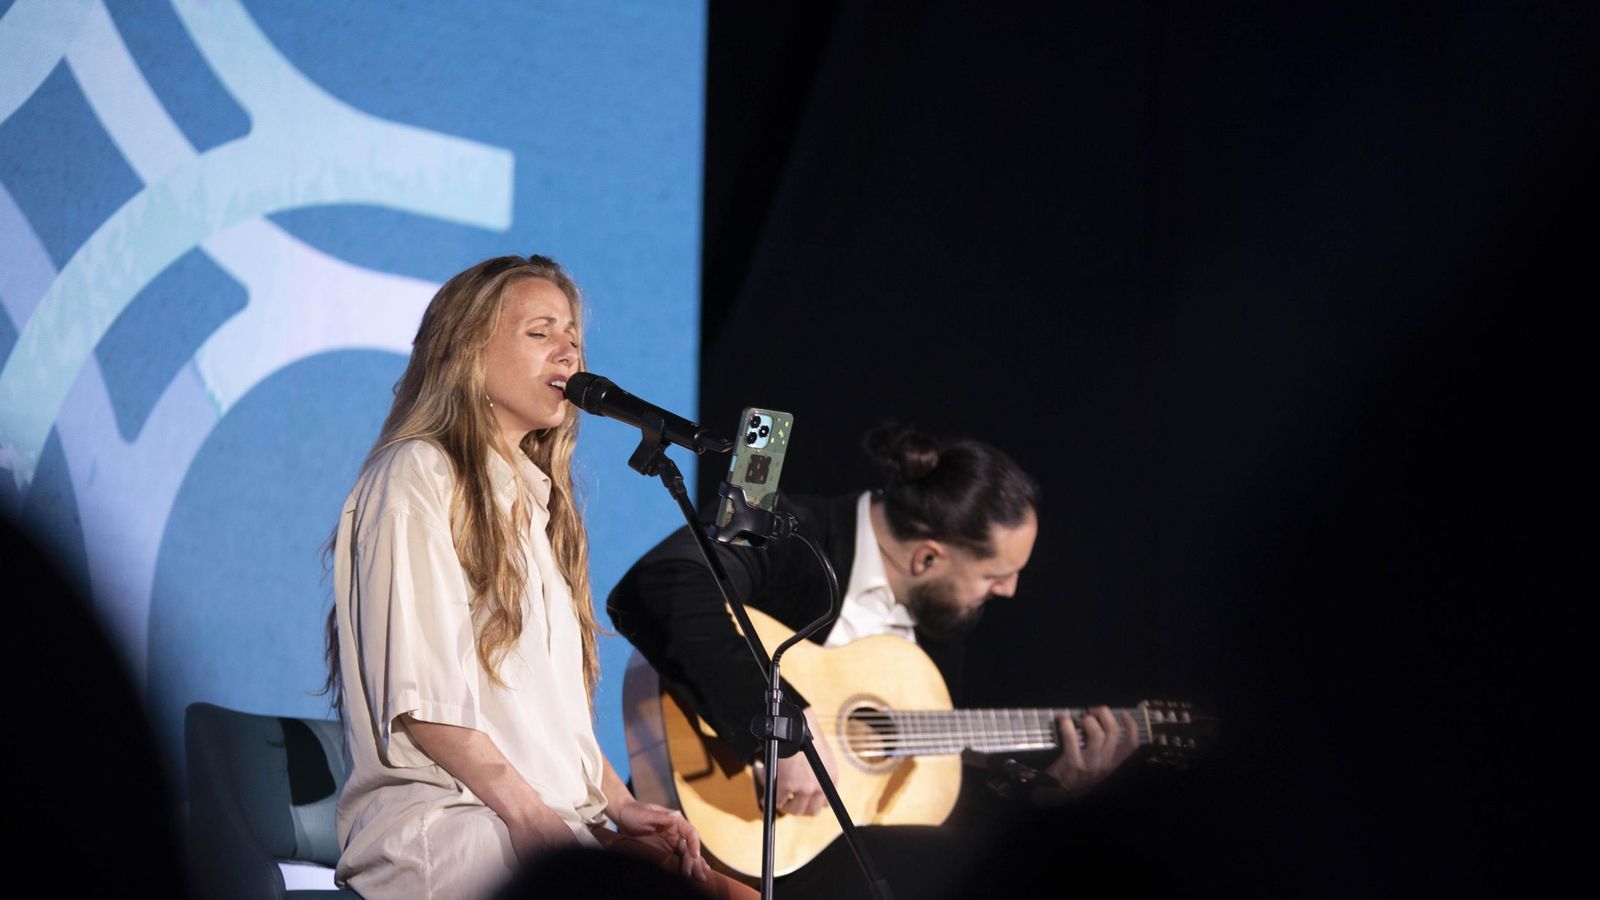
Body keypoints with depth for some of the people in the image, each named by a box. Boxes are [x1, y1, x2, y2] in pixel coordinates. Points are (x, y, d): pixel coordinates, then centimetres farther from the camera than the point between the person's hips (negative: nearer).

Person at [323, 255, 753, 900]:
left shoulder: (538, 502, 26)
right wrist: (535, 818, -16)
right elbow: (421, 700, -10)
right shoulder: (416, 478, 0)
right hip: (442, 818, -8)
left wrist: (620, 806, 6)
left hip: (556, 822, 8)